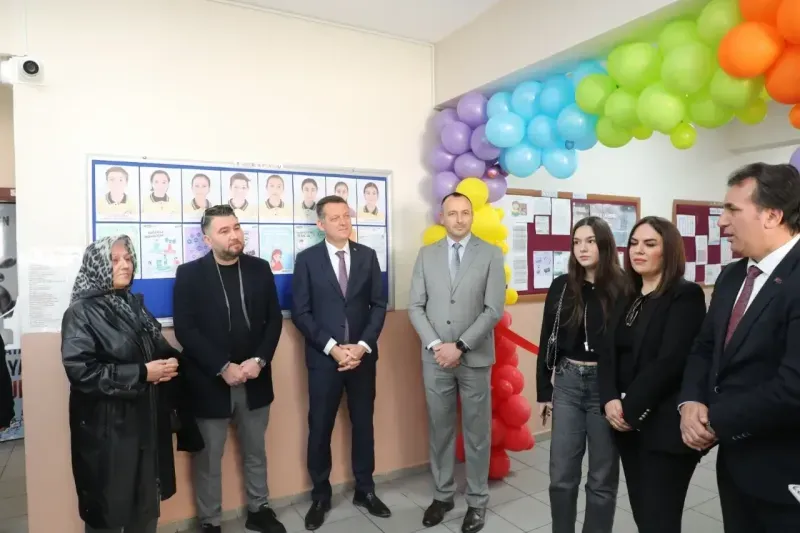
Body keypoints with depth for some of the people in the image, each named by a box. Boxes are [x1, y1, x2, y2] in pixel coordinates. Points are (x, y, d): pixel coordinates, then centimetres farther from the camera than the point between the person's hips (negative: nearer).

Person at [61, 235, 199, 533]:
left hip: (147, 422, 6)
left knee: (147, 505, 17)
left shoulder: (135, 307, 10)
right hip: (106, 428, -6)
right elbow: (80, 371, -21)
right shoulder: (81, 313, -10)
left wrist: (170, 363, -4)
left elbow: (160, 350, 19)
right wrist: (141, 373, -21)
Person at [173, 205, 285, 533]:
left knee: (255, 452, 18)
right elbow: (185, 330, -12)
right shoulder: (189, 274, -5)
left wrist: (259, 361, -12)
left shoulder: (260, 269, 2)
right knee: (208, 459, 12)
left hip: (254, 380, 3)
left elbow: (274, 320, 2)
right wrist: (223, 368, -18)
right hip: (210, 383, -2)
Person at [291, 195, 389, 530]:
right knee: (320, 428, 9)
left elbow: (379, 305, 2)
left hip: (362, 356, 2)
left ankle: (365, 490, 31)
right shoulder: (307, 259, -3)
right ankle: (320, 496, 29)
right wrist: (332, 347, -15)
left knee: (363, 424, 13)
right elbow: (300, 312, -6)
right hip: (324, 358, -2)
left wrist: (363, 346, -10)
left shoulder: (368, 256, 4)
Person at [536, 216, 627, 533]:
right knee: (561, 477, 9)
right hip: (567, 383, 2)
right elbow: (547, 341, 5)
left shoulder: (622, 288, -6)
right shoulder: (561, 287, 2)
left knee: (602, 478, 12)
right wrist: (543, 391, 6)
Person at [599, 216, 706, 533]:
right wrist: (611, 401, -11)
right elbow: (609, 354, 5)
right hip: (628, 423, 6)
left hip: (664, 425, -6)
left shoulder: (686, 295, -9)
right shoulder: (628, 298, 12)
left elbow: (670, 361, -18)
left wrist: (630, 408, -15)